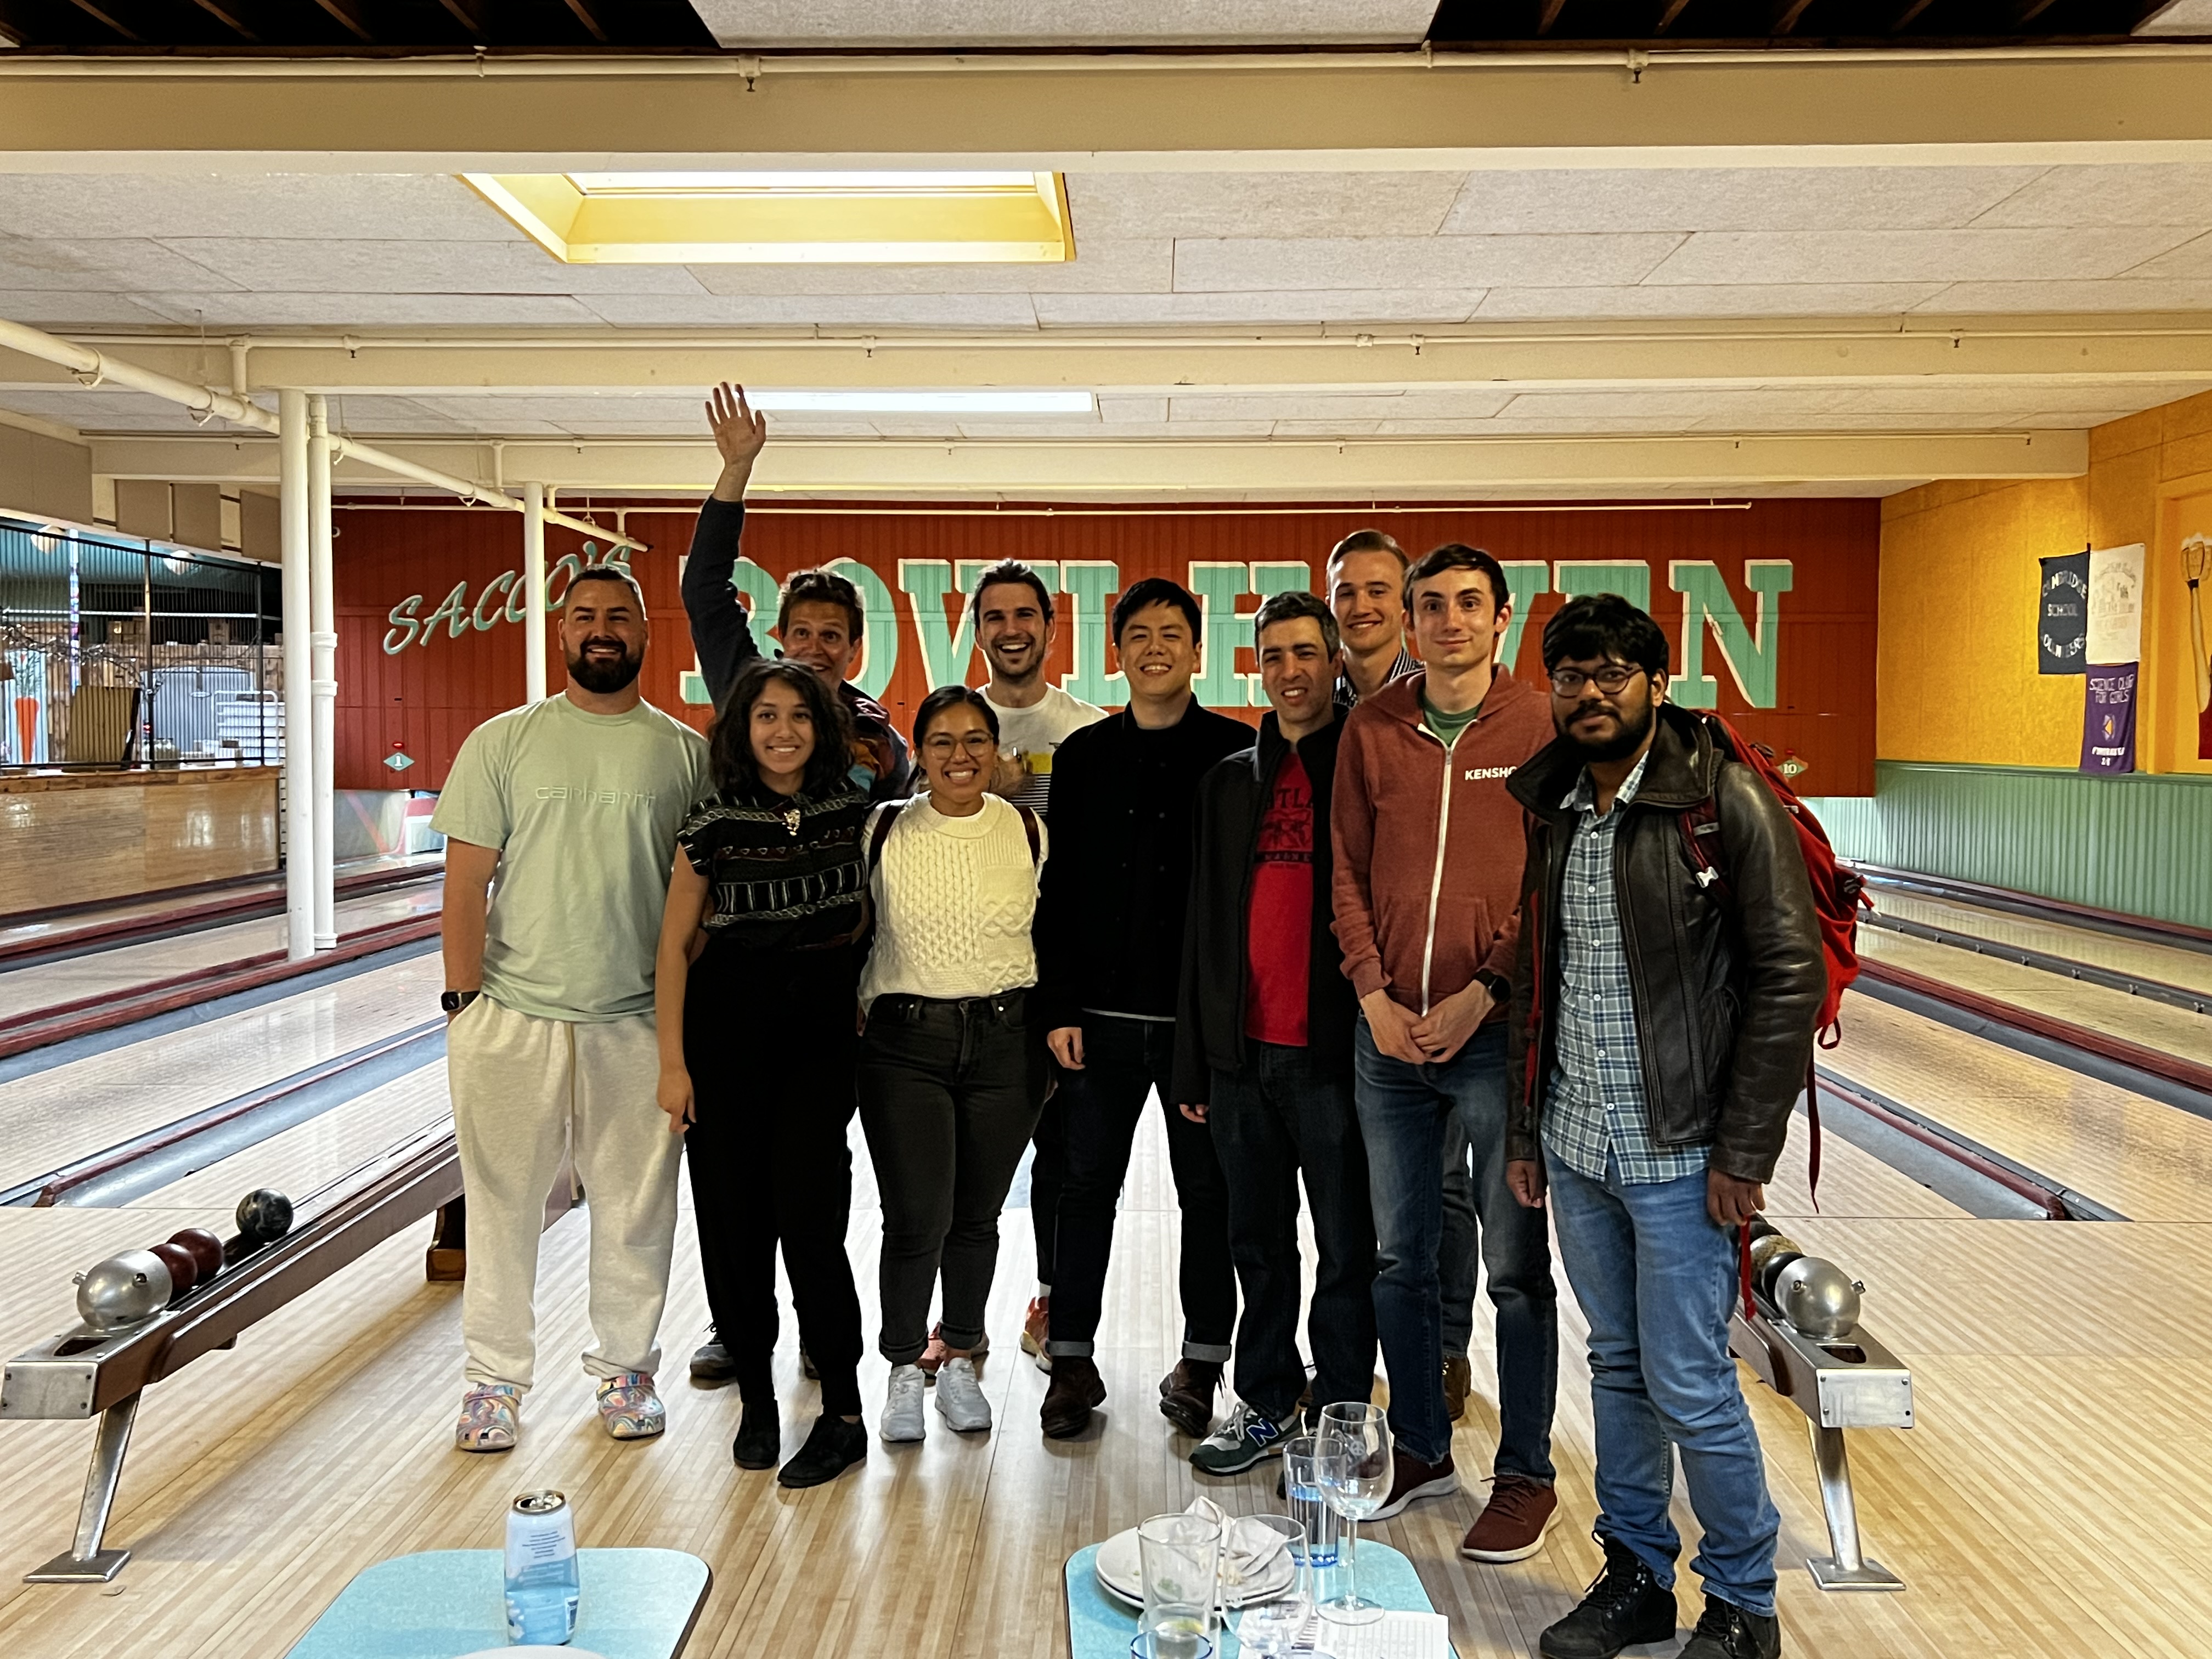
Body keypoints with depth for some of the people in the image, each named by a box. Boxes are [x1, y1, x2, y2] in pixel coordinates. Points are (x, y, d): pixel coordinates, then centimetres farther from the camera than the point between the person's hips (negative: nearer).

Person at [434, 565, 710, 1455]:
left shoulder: (687, 754, 4)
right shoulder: (504, 742, 2)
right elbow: (468, 877, 0)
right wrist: (466, 999, -6)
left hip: (637, 1023, 1)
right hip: (515, 1018, 0)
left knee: (636, 1210, 11)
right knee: (503, 1206, 9)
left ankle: (624, 1368, 29)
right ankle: (494, 1378, 25)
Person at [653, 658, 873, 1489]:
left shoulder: (852, 811, -1)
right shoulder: (714, 824, -5)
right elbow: (676, 943, -2)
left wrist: (862, 1004, 7)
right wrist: (673, 1061, -5)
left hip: (822, 1028, 0)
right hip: (729, 1023, 0)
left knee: (808, 1218, -6)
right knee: (734, 1220, 6)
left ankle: (843, 1415, 8)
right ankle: (756, 1397, 24)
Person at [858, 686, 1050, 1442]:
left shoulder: (1029, 832, 3)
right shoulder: (883, 831, 0)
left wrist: (1054, 1028, 7)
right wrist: (857, 1015, 5)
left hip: (1005, 1041, 1)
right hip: (905, 1043, -1)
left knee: (977, 1216, 10)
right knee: (916, 1218, -7)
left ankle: (960, 1363, 29)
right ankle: (904, 1371, 15)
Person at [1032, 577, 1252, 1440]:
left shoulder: (1238, 752, 0)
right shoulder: (1083, 756, 8)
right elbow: (1058, 889, 6)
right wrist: (1058, 1006, -1)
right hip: (1102, 1014, 2)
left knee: (1207, 1195, 9)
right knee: (1088, 1189, 9)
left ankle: (1201, 1362, 24)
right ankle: (1072, 1361, 22)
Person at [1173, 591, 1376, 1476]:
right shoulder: (1230, 780, 12)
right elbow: (1203, 921, 13)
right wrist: (1193, 1060, 11)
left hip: (1333, 1050, -5)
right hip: (1243, 1053, 5)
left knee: (1347, 1247, 6)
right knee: (1258, 1244, 15)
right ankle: (1267, 1403, 30)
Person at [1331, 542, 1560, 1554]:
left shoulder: (1541, 729, -4)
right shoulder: (1371, 728, 5)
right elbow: (1348, 871, 7)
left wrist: (1484, 992, -12)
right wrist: (1374, 995, -3)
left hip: (1499, 1032, -4)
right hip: (1389, 1033, 4)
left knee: (1517, 1268, 7)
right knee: (1398, 1259, 14)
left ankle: (1526, 1477, 23)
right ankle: (1422, 1451, 32)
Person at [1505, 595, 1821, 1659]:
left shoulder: (1727, 802, -11)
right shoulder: (1547, 810, 8)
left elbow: (1790, 977, -13)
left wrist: (1744, 1151, -14)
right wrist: (1523, 1132, 12)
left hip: (1677, 1153, -6)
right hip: (1573, 1148, 6)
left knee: (1690, 1386, 3)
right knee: (1617, 1368, 17)